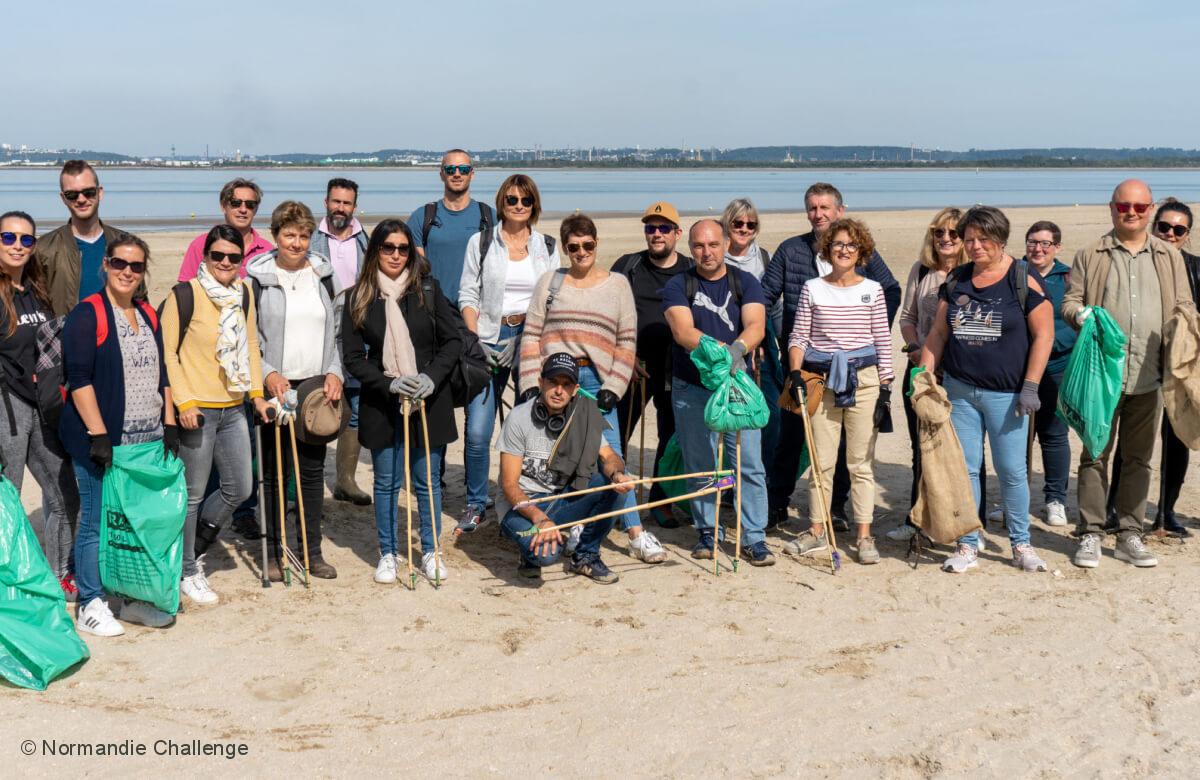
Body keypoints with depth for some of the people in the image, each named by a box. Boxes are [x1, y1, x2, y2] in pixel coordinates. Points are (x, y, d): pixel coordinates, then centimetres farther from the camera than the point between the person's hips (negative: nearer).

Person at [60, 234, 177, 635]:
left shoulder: (148, 315, 14)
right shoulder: (87, 315, -7)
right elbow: (79, 379, -13)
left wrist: (169, 425, 9)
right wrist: (98, 435, -18)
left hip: (148, 439, 6)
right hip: (102, 442, -6)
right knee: (97, 521, 0)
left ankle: (133, 598, 21)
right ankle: (91, 605, 11)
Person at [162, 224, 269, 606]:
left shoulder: (244, 293, 8)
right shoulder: (184, 294, -11)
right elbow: (167, 352, -11)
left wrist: (257, 392, 12)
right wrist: (183, 402, -15)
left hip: (233, 408, 7)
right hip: (196, 409, -7)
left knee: (238, 489, 12)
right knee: (193, 494, 3)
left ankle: (193, 549, 33)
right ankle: (187, 571, 18)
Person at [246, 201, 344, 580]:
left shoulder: (321, 275, 10)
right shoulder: (258, 278, -1)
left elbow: (335, 331, 13)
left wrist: (335, 372, 0)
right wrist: (267, 374, -14)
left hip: (318, 386, 3)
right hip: (275, 386, -3)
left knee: (313, 469, 7)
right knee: (274, 470, 1)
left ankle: (313, 551, 15)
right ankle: (274, 551, 11)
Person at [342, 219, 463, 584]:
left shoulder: (428, 289, 0)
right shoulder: (358, 298, 0)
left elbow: (453, 340, 1)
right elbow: (353, 357, -1)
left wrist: (432, 377, -14)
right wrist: (389, 383, -15)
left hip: (428, 400, 0)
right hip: (381, 404, 0)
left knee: (427, 481, 7)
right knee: (386, 482, 8)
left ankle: (430, 552, 21)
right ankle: (388, 554, 21)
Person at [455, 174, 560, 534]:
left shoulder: (547, 247, 10)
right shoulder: (481, 242, 6)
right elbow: (467, 295, 4)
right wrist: (475, 340, -7)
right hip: (490, 340, -1)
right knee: (477, 432, -6)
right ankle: (476, 504, 10)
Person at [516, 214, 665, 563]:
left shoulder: (617, 284, 10)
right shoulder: (550, 281, 11)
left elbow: (627, 340, 6)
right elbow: (531, 335, 8)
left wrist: (613, 387, -4)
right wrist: (530, 385, -2)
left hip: (596, 380, -1)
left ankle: (637, 534, -7)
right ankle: (569, 525, 14)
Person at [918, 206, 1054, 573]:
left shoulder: (1024, 280, -4)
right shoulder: (956, 280, 9)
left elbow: (1043, 335, -6)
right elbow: (938, 333, 13)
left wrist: (1030, 386, -11)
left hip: (1006, 393, -4)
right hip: (959, 389, 4)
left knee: (1011, 470, 0)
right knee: (964, 468, 4)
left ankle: (1021, 544, 16)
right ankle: (968, 545, 14)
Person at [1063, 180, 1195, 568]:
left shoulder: (1170, 257, 12)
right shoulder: (1090, 256, 6)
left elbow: (1185, 306, 14)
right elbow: (1069, 301, 6)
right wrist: (1081, 314, -17)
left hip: (1149, 376, 3)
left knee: (1138, 458, 9)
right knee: (1095, 455, 1)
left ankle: (1129, 536, 18)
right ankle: (1090, 535, 8)